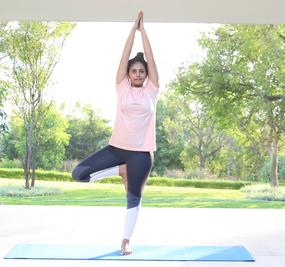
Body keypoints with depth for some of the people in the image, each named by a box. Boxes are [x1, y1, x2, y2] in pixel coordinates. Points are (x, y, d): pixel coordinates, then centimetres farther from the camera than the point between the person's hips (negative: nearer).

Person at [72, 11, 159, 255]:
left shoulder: (151, 90, 5)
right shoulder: (122, 88, 6)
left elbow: (150, 58, 3)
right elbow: (125, 56, 4)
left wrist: (143, 29, 5)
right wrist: (133, 28, 5)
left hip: (141, 152, -1)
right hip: (117, 147, 1)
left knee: (134, 198, 6)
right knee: (79, 173, -9)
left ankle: (126, 240, 22)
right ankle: (120, 170, 9)